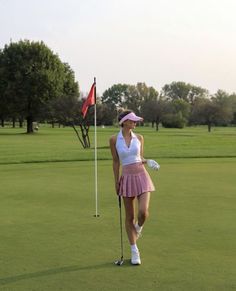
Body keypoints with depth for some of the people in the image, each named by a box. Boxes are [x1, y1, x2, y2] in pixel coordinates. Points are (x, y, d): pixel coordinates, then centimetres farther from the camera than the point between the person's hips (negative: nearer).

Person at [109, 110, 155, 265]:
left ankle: (139, 227, 23)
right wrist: (116, 181, 4)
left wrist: (147, 161, -9)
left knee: (143, 212, -16)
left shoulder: (139, 138, 4)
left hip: (142, 176, 1)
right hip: (127, 178, -1)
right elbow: (116, 161, 4)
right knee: (130, 216, 5)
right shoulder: (114, 140, -2)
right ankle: (135, 252, 19)